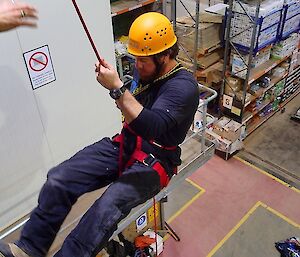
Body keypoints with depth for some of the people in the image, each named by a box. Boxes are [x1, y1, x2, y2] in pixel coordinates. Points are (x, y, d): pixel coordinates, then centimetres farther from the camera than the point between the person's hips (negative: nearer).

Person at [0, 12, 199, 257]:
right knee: (59, 178, -11)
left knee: (107, 207, -34)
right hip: (124, 145, 7)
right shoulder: (149, 72, 6)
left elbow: (152, 127, -31)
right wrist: (112, 80, 5)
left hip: (154, 161, -6)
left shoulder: (184, 85, -17)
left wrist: (117, 87, -33)